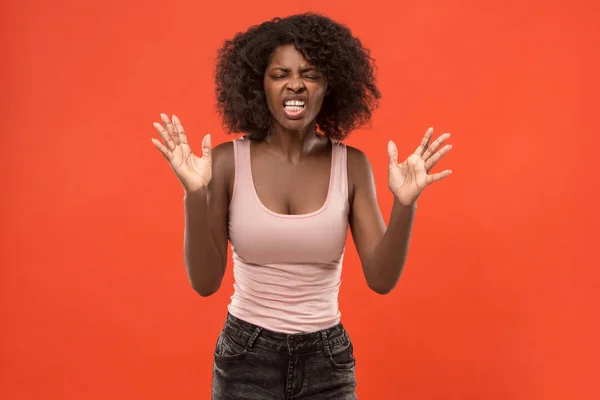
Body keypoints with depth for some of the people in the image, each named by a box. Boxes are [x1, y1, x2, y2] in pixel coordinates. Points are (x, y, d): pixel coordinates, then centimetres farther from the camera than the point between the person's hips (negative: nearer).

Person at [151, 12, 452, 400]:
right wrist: (195, 195, -23)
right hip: (245, 359, -1)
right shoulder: (229, 161, -9)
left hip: (327, 362, 1)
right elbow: (205, 282, -11)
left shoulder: (352, 165, -5)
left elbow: (382, 279, -8)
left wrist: (405, 204, -22)